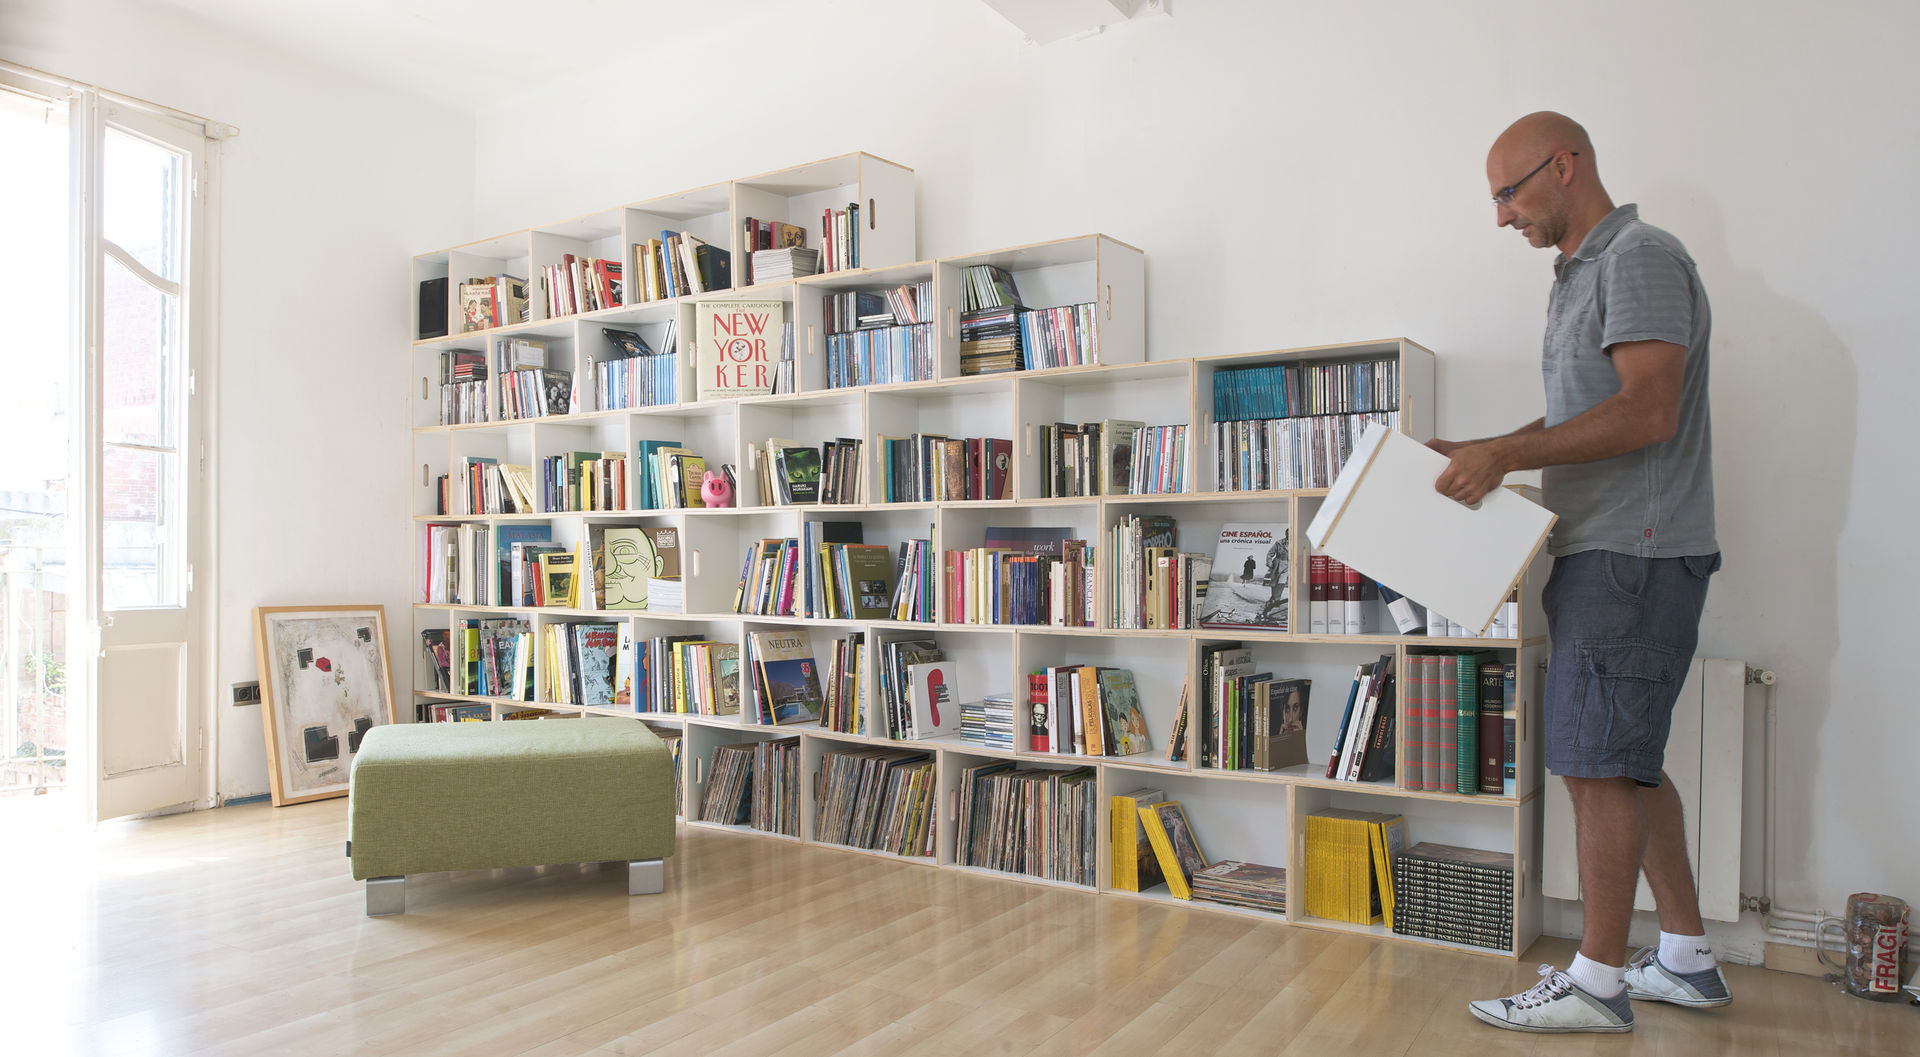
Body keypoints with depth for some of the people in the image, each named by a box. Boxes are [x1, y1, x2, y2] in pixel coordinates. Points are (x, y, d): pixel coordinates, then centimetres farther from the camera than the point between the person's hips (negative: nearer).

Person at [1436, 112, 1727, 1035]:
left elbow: (1647, 411, -21)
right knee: (1627, 762, 14)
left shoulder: (1641, 257, -10)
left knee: (1597, 764, -6)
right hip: (1598, 554, 10)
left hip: (1632, 558, -10)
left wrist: (1507, 455, -22)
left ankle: (1597, 983, 6)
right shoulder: (1580, 276, 20)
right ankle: (1687, 960, 25)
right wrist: (1475, 453, 14)